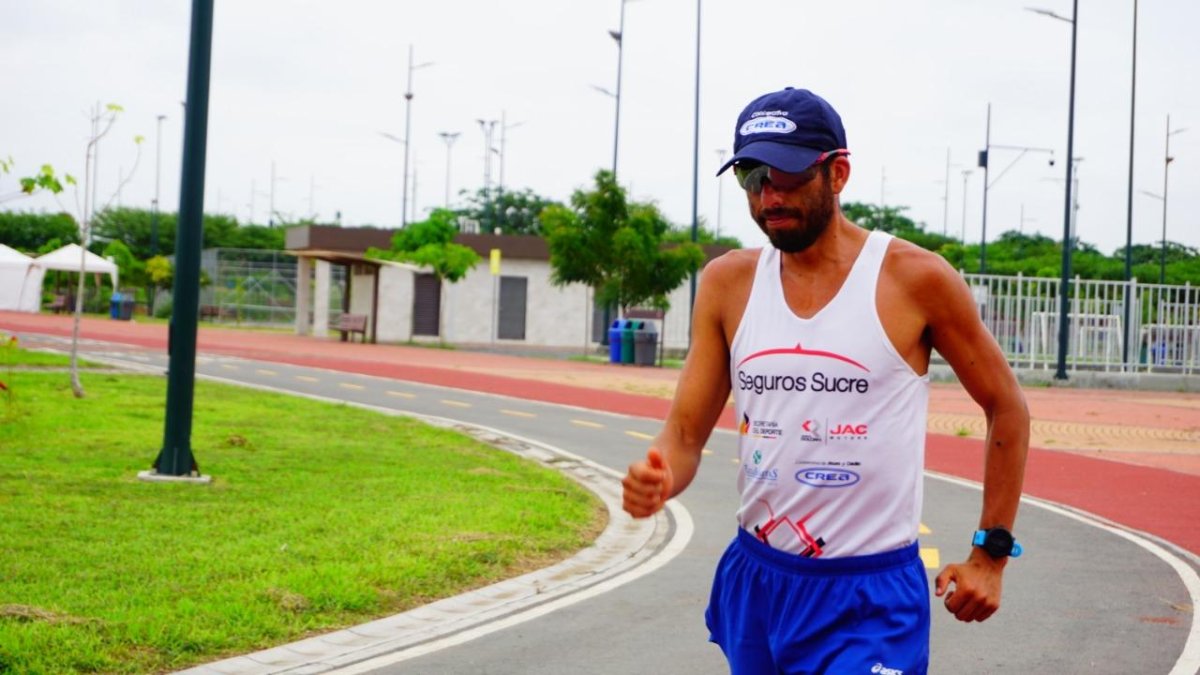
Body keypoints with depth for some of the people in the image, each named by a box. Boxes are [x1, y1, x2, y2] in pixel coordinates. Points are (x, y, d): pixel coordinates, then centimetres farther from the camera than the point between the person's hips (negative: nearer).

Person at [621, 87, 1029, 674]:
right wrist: (656, 479, -20)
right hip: (755, 580, 4)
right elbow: (685, 433, 3)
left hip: (869, 599, -4)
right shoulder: (727, 283, 1)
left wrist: (992, 553, -1)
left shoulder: (915, 278, -9)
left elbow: (1006, 408, 1)